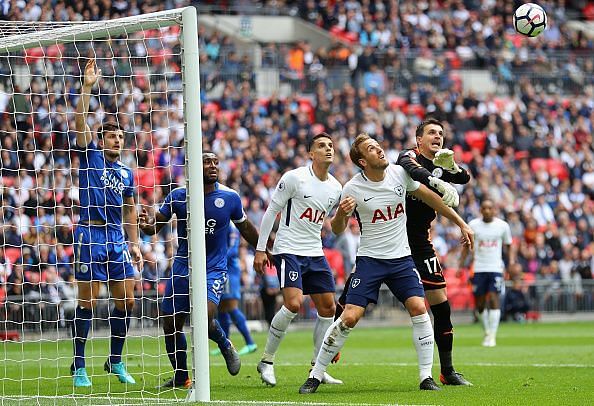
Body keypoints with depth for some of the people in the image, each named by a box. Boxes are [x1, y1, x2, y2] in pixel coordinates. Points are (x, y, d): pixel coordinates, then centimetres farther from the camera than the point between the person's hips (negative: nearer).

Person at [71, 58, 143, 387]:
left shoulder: (127, 172, 17)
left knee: (126, 301, 3)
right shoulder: (90, 156, 4)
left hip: (117, 240, 5)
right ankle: (78, 367, 0)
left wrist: (134, 244, 14)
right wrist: (87, 86, -17)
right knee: (87, 303, -5)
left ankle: (115, 361, 17)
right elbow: (79, 121, -9)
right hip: (90, 236, -5)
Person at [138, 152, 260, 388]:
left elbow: (245, 228, 13)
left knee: (205, 317, -25)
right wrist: (147, 224, -24)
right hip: (183, 268, 2)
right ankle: (181, 377, 25)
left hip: (214, 269, -2)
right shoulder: (178, 196, -5)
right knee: (171, 326, 5)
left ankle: (226, 346, 8)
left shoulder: (230, 198, -4)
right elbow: (156, 225, 0)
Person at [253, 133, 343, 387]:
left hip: (315, 254, 7)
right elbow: (271, 211, -6)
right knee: (293, 304, -21)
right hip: (288, 250, -7)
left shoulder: (335, 188, 8)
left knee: (328, 308, 3)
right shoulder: (294, 178, -10)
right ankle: (267, 361, -7)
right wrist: (260, 249, -8)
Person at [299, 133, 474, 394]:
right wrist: (341, 214, -25)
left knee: (418, 308, -14)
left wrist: (461, 224, 16)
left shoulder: (399, 173, -3)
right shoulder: (353, 189, -11)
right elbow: (337, 230, -1)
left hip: (401, 258, 3)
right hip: (370, 259, -3)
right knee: (350, 317, -12)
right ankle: (315, 376, 0)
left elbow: (429, 197, 11)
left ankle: (426, 377, -5)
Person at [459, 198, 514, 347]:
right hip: (478, 268, 2)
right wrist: (461, 266, 5)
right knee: (480, 303, 4)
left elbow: (509, 246, 12)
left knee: (494, 299, -14)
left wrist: (512, 263, -2)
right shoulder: (473, 225, 3)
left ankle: (492, 336, -13)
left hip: (496, 268, -2)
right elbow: (467, 247, 11)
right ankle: (487, 332, 23)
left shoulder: (502, 226, 2)